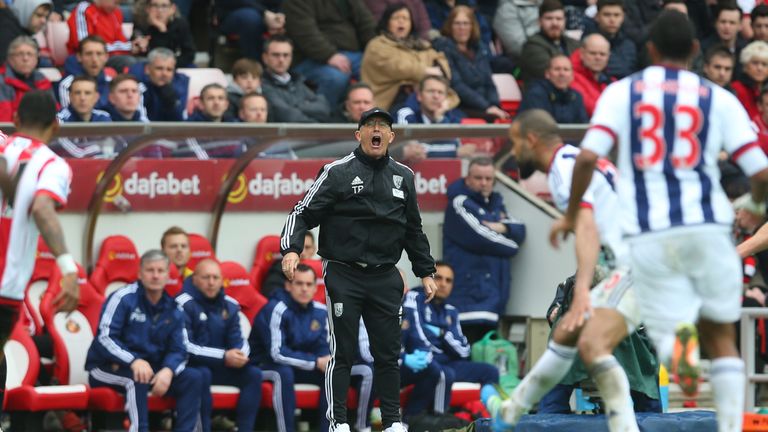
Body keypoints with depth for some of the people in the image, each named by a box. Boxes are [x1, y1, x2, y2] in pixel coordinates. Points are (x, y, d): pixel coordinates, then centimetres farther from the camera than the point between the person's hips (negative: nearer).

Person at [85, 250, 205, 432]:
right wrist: (134, 361, -36)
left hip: (150, 368, 6)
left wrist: (168, 370, -23)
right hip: (108, 367, -6)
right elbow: (105, 339, -20)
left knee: (194, 378, -13)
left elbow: (178, 350, 2)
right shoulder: (124, 298, -12)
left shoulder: (173, 309, 6)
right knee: (137, 377, -38)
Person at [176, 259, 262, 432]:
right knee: (202, 374, -37)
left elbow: (239, 340, 5)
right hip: (192, 366, -6)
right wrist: (224, 357, -26)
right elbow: (185, 346, -21)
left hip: (220, 367, 6)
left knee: (253, 374, -15)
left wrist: (241, 355, -22)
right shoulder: (184, 304, -14)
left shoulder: (230, 306, 6)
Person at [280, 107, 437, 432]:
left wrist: (425, 272, 18)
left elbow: (413, 229, 20)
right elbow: (304, 214, -5)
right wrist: (291, 250, -21)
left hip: (385, 279, 4)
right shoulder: (338, 172, -3)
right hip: (344, 277, -4)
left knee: (388, 353, 6)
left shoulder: (403, 177, 10)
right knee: (342, 353, -1)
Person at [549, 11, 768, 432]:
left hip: (649, 235, -1)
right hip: (707, 227, 1)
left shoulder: (621, 92, 7)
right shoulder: (719, 99, 8)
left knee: (666, 329, 8)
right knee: (721, 336, 15)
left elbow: (587, 157, -5)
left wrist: (570, 215, 11)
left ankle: (679, 338, -29)